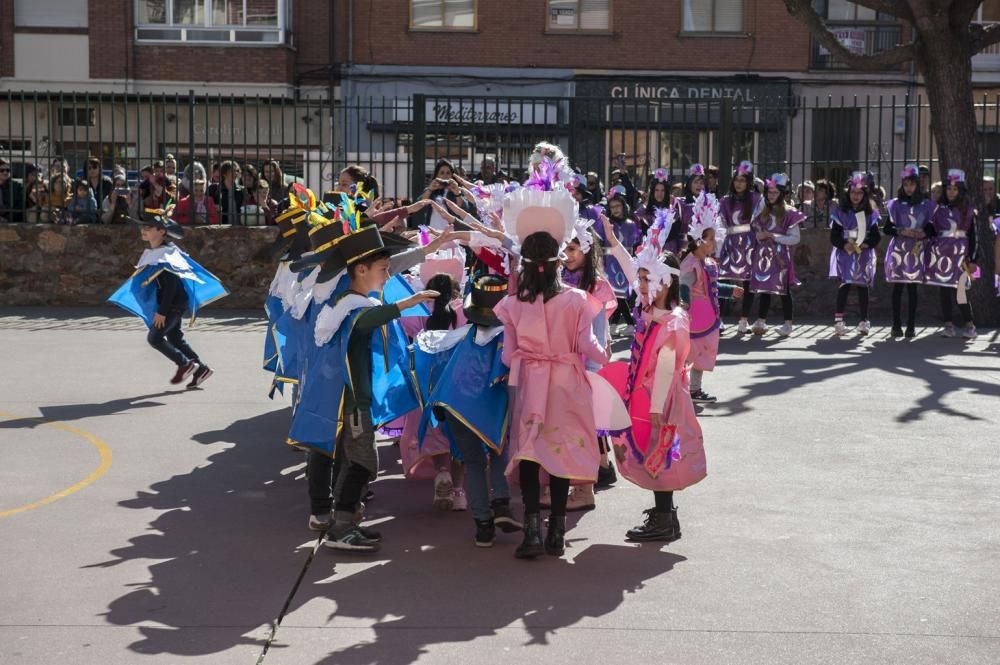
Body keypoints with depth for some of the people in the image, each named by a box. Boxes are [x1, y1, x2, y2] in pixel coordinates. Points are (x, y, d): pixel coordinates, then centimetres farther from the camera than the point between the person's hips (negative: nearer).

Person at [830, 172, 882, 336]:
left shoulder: (871, 212, 7)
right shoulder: (840, 212, 4)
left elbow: (876, 236, 4)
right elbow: (834, 236, 0)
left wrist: (865, 245, -12)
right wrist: (844, 245, -16)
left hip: (864, 254, 1)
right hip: (845, 253, -1)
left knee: (862, 287, 1)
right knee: (844, 285, -8)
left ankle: (864, 321, 5)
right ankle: (838, 320, -9)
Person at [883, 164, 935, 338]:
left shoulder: (926, 205, 8)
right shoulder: (896, 204, 6)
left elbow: (932, 227, 11)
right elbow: (886, 229, 4)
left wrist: (924, 233, -10)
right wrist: (901, 231, -12)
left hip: (917, 251, 1)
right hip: (899, 249, 0)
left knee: (912, 288, 1)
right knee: (897, 287, -2)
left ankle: (911, 326, 3)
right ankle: (896, 325, 0)